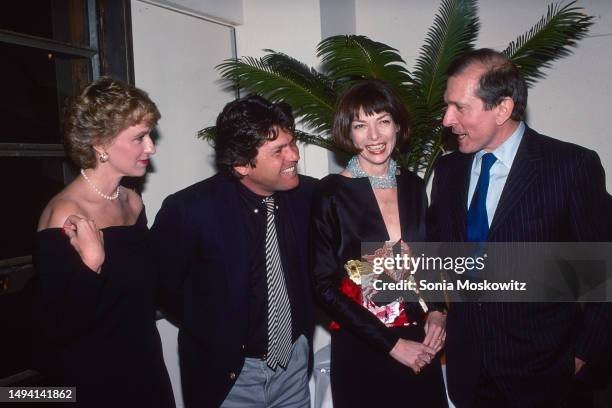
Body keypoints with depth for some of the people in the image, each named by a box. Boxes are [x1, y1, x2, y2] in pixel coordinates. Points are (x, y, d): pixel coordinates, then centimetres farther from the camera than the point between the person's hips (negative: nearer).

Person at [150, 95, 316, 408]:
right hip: (226, 371, -3)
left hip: (295, 361, 4)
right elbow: (161, 284, -7)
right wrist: (211, 329, 0)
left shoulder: (308, 194, -10)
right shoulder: (190, 209, -22)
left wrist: (303, 321, 2)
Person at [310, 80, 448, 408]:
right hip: (360, 351, -4)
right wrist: (392, 343, -14)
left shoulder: (414, 186, 2)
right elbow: (325, 285, -12)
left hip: (420, 347, 4)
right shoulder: (331, 193, -11)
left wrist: (437, 312, -4)